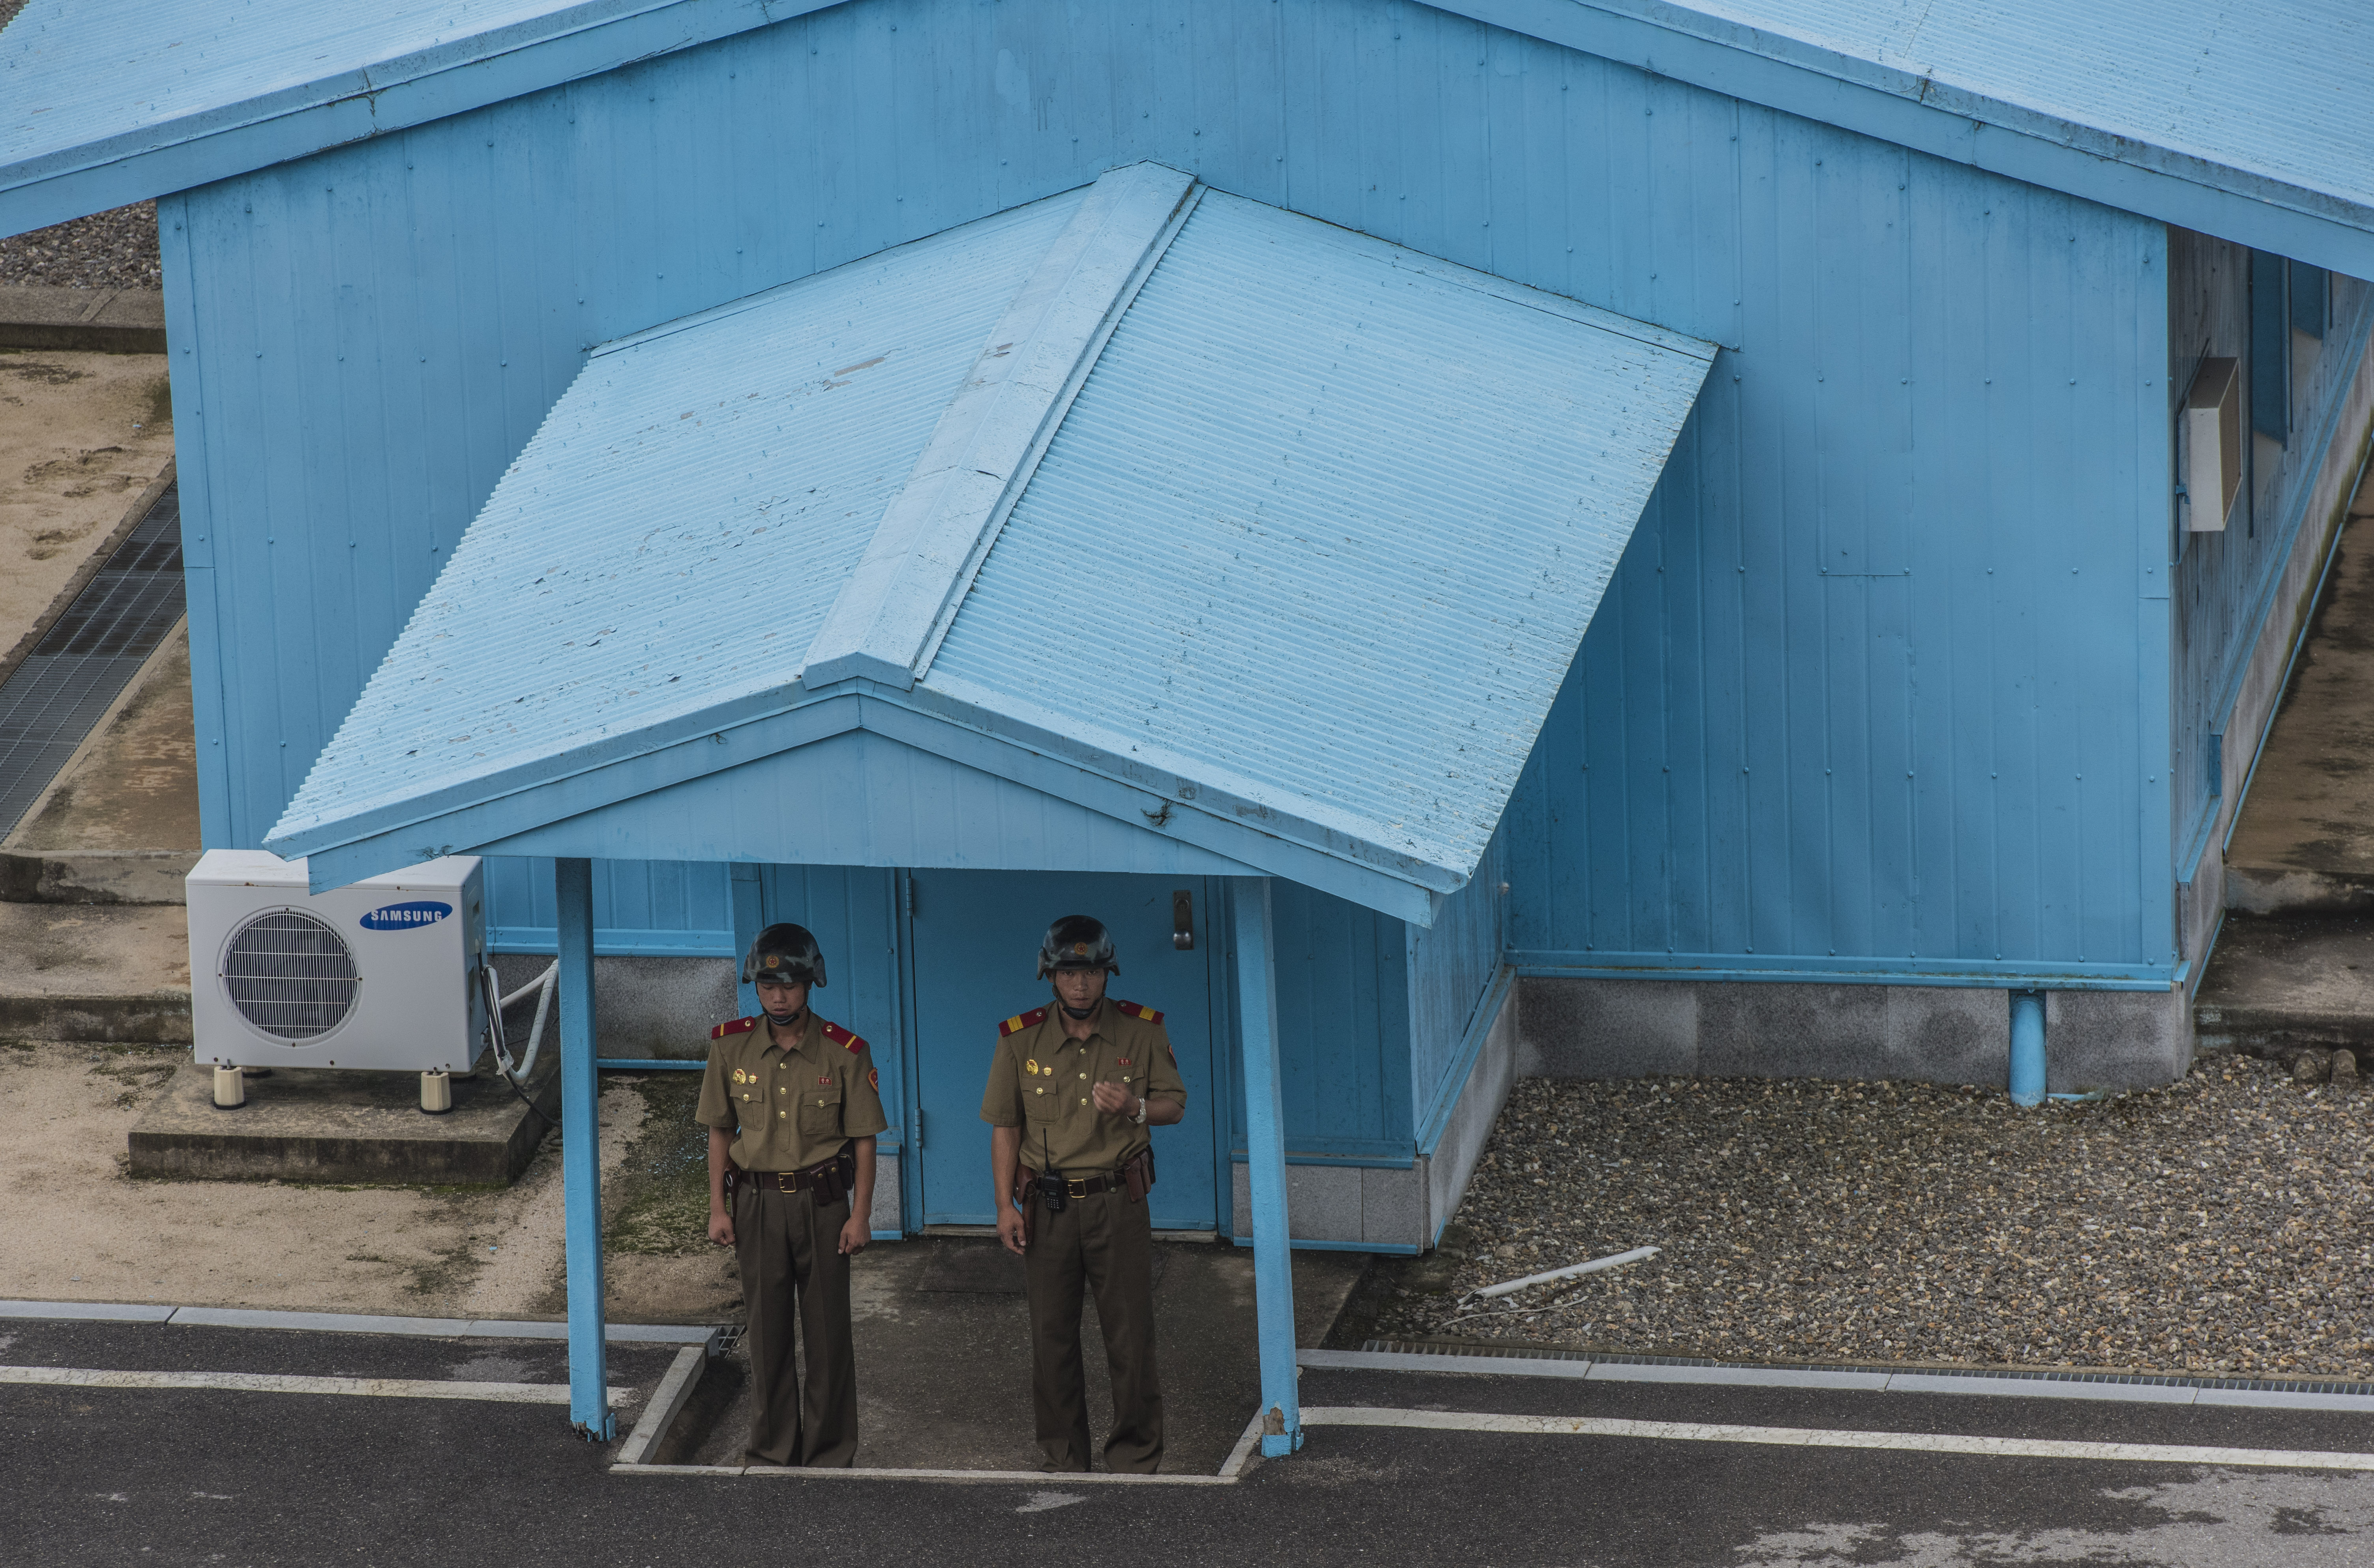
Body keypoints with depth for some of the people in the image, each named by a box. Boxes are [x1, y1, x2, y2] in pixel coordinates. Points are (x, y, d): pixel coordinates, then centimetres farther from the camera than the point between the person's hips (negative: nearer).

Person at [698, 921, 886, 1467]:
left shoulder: (844, 1053, -7)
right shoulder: (731, 1047, -1)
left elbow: (864, 1139, -2)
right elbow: (720, 1132, 7)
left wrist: (860, 1215, -6)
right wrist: (718, 1209, 2)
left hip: (823, 1202, -2)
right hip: (757, 1202, 2)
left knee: (828, 1330, 2)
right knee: (767, 1330, 7)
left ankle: (831, 1452, 12)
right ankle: (773, 1448, 18)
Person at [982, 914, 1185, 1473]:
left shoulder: (1142, 1030, -1)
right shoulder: (1020, 1039, 0)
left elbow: (1175, 1105, 6)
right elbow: (1005, 1128, 5)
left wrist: (1135, 1107, -16)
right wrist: (1005, 1205, -2)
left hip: (1118, 1202, -1)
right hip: (1047, 1206, 1)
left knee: (1131, 1337, -1)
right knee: (1052, 1338, 6)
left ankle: (1135, 1458, 10)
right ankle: (1063, 1459, 17)